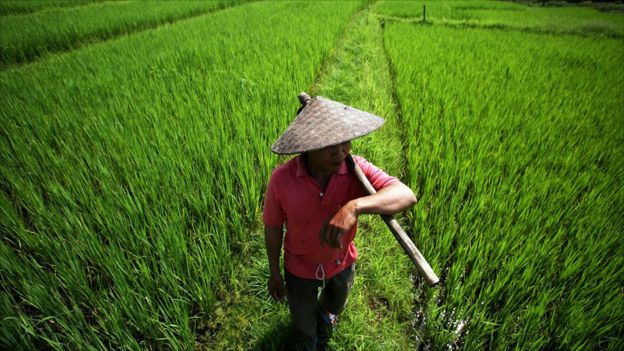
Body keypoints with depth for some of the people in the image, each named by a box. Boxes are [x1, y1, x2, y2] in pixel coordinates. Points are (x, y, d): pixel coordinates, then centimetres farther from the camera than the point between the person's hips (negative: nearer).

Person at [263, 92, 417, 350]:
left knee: (332, 309, 36)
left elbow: (406, 195, -40)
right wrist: (274, 273, -2)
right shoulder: (281, 179, -31)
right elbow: (273, 228, -15)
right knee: (303, 323, 27)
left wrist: (355, 207, -58)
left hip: (342, 264, 3)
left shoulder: (355, 168, -28)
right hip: (300, 270, -2)